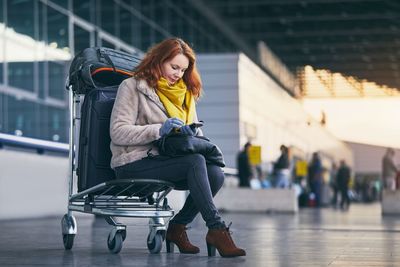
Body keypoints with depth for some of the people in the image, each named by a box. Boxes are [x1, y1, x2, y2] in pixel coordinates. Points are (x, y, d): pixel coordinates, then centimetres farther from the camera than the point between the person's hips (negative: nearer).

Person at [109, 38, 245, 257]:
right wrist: (159, 130, -21)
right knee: (195, 161, -30)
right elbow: (118, 132, -9)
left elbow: (194, 131, 22)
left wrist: (192, 133, -4)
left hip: (164, 160, 7)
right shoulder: (133, 87, 1)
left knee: (215, 174, -21)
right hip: (134, 164, -7)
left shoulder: (185, 93, 22)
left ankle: (177, 226, -5)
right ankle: (216, 229, -29)